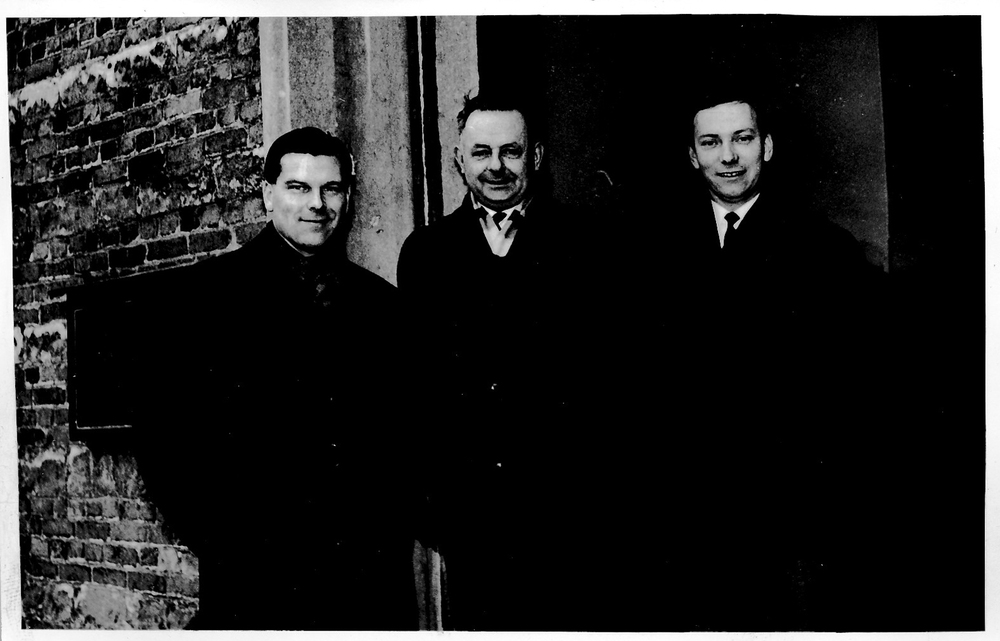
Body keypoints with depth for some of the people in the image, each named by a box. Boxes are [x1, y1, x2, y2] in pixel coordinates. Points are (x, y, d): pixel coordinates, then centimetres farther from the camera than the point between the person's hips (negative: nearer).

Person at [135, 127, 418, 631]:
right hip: (255, 583, -3)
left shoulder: (379, 302, 10)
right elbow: (164, 437, -2)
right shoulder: (204, 293, 0)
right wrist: (217, 540, -7)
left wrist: (396, 527, 3)